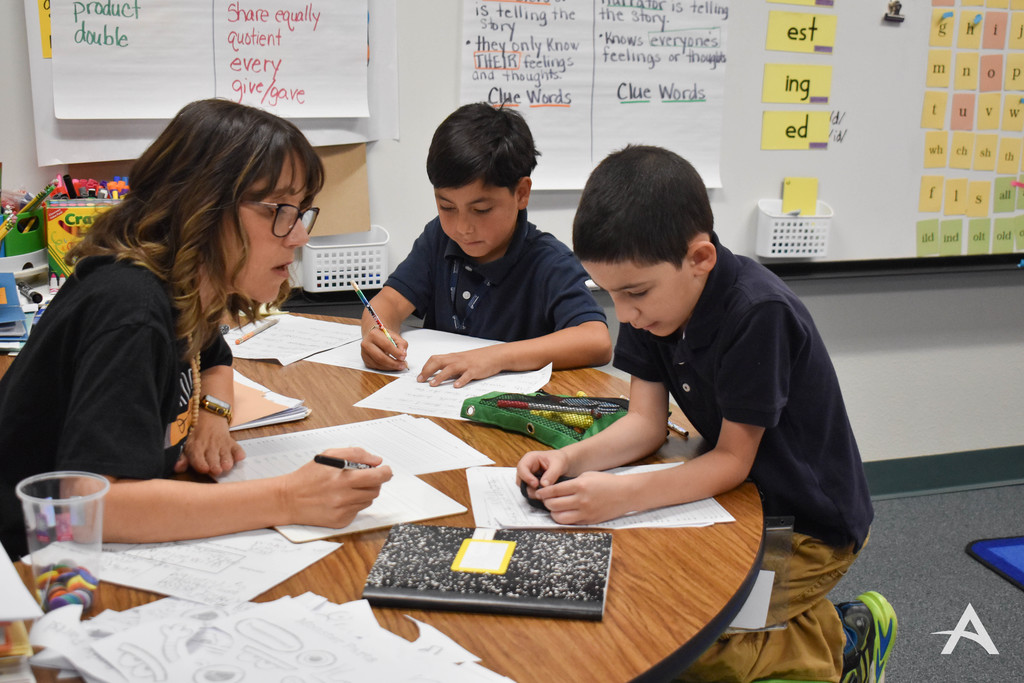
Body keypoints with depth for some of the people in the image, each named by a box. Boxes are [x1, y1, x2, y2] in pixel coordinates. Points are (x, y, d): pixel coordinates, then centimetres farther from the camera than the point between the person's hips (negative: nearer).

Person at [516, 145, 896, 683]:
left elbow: (733, 460, -23)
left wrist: (625, 494, -34)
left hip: (810, 523, -8)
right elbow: (646, 422, -4)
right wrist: (571, 459, -21)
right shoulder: (652, 299, -6)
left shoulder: (758, 314, -29)